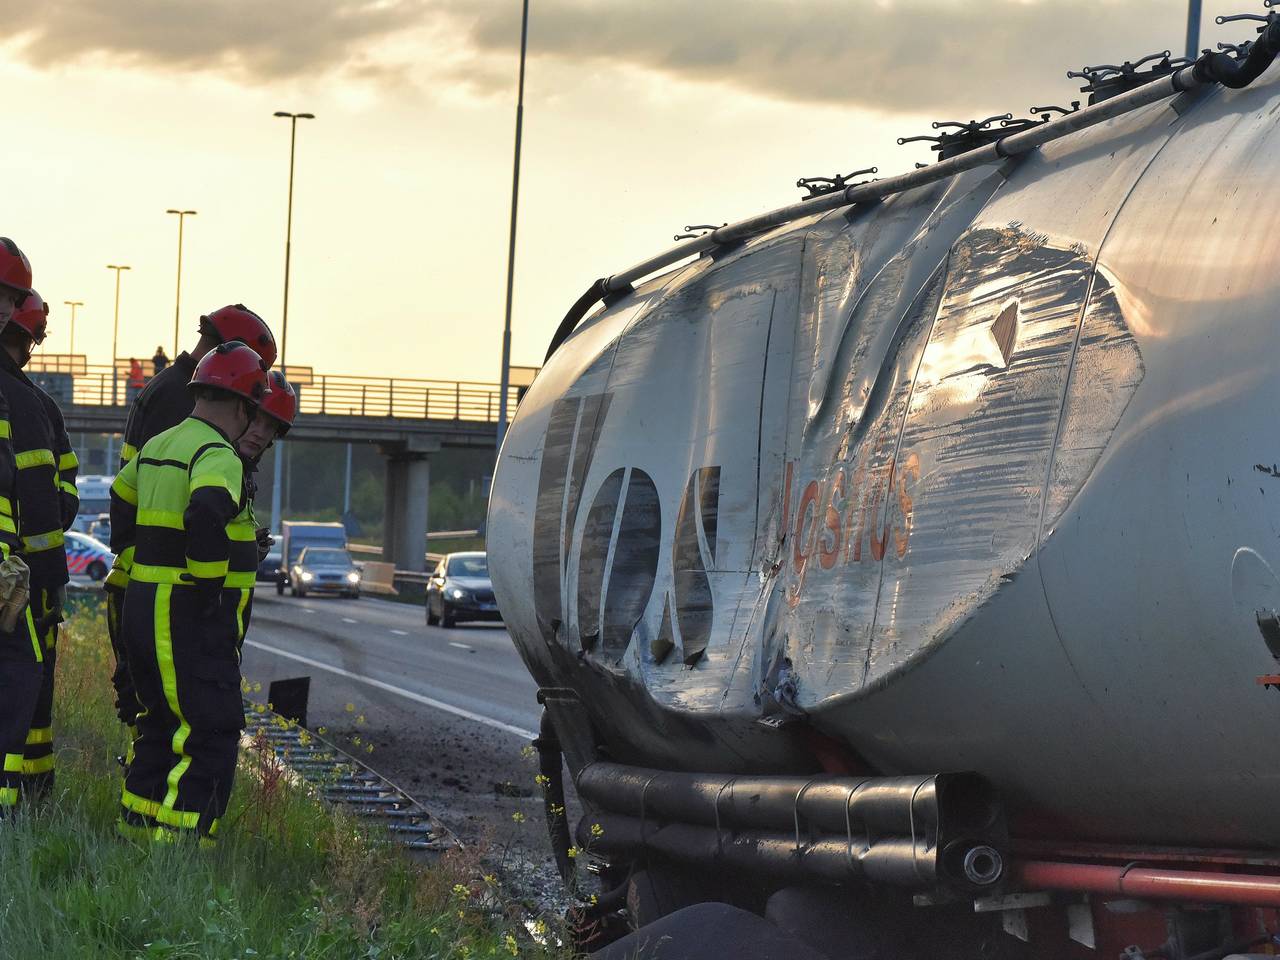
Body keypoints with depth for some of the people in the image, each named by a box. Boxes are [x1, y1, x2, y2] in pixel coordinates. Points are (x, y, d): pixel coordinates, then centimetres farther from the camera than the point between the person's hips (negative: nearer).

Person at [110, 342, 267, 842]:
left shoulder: (155, 447, 16)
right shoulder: (218, 456, -14)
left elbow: (120, 498, 31)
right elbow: (207, 514, -33)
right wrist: (209, 585, -21)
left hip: (142, 606, 10)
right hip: (191, 614, -9)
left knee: (162, 726, 19)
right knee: (212, 734, -8)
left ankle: (136, 831, 23)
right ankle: (180, 840, -14)